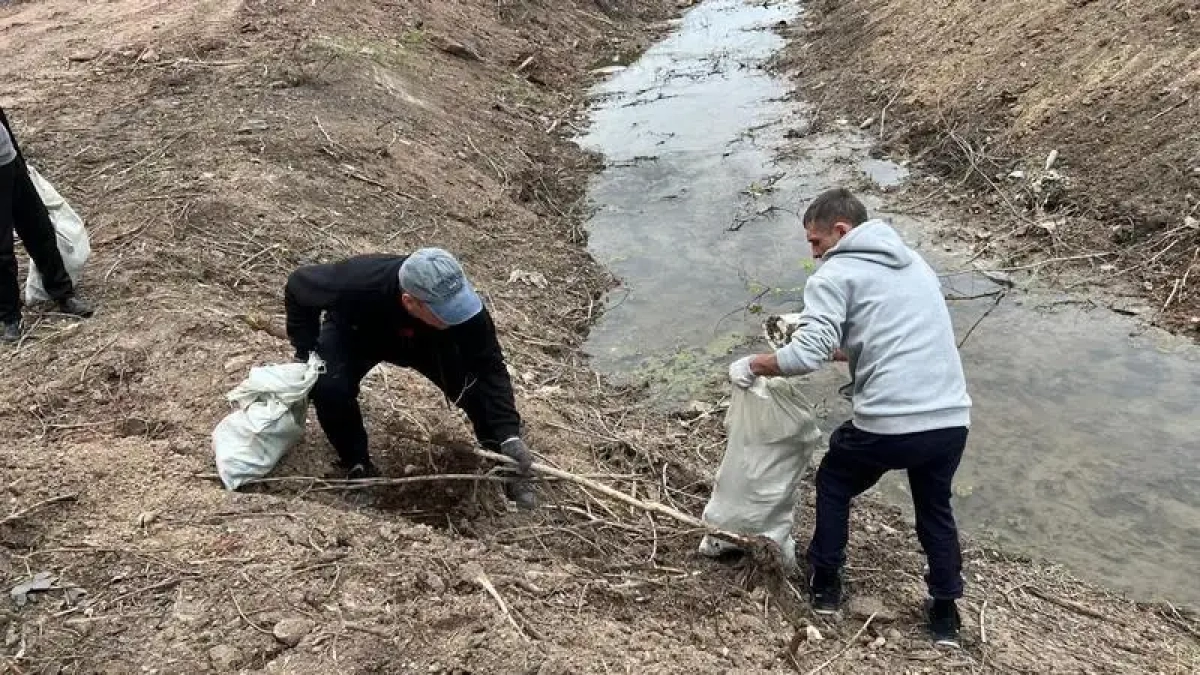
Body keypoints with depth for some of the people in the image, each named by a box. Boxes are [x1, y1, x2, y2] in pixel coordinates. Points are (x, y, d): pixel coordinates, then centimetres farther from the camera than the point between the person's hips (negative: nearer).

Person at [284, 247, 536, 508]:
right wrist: (306, 351, -24)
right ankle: (358, 465, -1)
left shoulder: (461, 302, -39)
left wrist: (508, 433, -40)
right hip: (354, 334, -1)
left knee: (475, 385, -19)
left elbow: (489, 367, -31)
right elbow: (298, 286, -23)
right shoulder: (358, 282, -44)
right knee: (328, 386, -29)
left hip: (425, 341, 1)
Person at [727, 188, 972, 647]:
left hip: (887, 424, -6)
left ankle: (825, 585, 34)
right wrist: (836, 345, 30)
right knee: (935, 508, 29)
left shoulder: (834, 275, -4)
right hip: (952, 420, 6)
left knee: (833, 484, 24)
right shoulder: (913, 262, 21)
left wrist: (751, 365, -1)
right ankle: (945, 615, 36)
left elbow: (806, 357, -16)